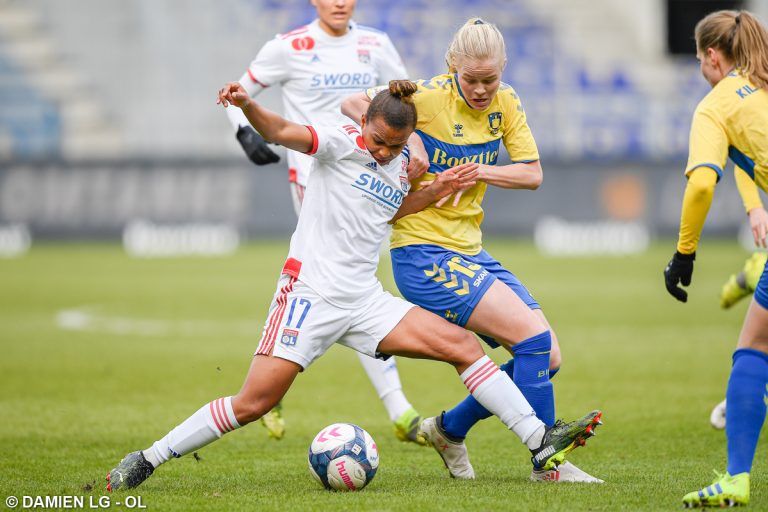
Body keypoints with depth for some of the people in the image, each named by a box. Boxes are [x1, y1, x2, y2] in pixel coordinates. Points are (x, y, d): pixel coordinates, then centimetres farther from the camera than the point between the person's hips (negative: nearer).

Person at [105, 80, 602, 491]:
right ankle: (147, 460, 0)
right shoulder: (343, 143, -7)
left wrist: (437, 190, 16)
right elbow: (282, 131, -23)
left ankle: (541, 442, -1)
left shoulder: (402, 165, 12)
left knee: (464, 345, -4)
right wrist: (247, 105, -43)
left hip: (364, 301, 6)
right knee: (254, 403, -12)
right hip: (311, 290, -6)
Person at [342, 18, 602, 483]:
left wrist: (474, 171, -14)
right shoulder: (428, 97, -13)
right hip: (423, 253, -7)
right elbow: (352, 104, -9)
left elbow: (532, 174, 1)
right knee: (534, 336, -18)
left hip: (470, 252, 8)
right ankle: (546, 462, -6)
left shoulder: (505, 102, 4)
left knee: (547, 358, 3)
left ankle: (449, 428, 19)